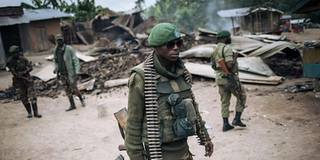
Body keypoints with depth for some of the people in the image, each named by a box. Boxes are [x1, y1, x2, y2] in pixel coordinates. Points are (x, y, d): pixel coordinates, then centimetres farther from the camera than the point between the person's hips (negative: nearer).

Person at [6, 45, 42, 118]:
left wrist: (24, 72, -18)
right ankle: (29, 112, 17)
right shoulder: (10, 62, -8)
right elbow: (15, 74, -13)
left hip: (27, 78, 1)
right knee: (24, 98, 5)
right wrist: (25, 78, -15)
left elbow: (31, 68, 0)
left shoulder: (23, 59, 2)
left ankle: (36, 112, -2)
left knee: (32, 95, -5)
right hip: (19, 81, -1)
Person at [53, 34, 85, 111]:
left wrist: (77, 73, -19)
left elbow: (76, 61, -13)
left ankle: (81, 98, 27)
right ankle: (72, 105, 17)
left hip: (70, 73, -5)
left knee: (74, 89, -2)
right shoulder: (56, 50, 3)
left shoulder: (69, 49, -14)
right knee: (67, 90, 8)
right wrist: (56, 69, -5)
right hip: (62, 74, 5)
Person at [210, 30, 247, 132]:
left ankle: (225, 124, 15)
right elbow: (230, 65, -26)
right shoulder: (227, 48, -16)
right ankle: (237, 119, 9)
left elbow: (213, 66, 18)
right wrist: (235, 57, -11)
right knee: (242, 96, 11)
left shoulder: (215, 50, 11)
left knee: (224, 101, 13)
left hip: (219, 78, 8)